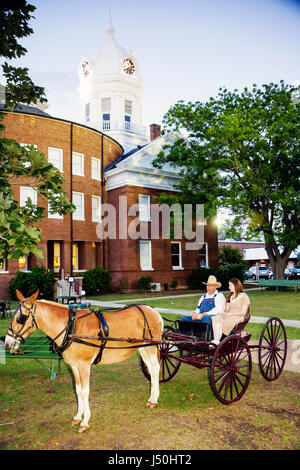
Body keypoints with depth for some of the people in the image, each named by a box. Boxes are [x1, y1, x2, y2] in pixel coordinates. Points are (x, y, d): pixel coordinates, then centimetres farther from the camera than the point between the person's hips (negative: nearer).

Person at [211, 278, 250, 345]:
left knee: (220, 320, -32)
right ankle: (215, 339, -38)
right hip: (229, 317, 6)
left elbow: (243, 312, -5)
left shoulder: (243, 296, 2)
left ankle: (217, 340, -36)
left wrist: (230, 314, -13)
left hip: (238, 317, -6)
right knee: (214, 318, -26)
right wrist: (224, 313, -6)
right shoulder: (230, 296, 25)